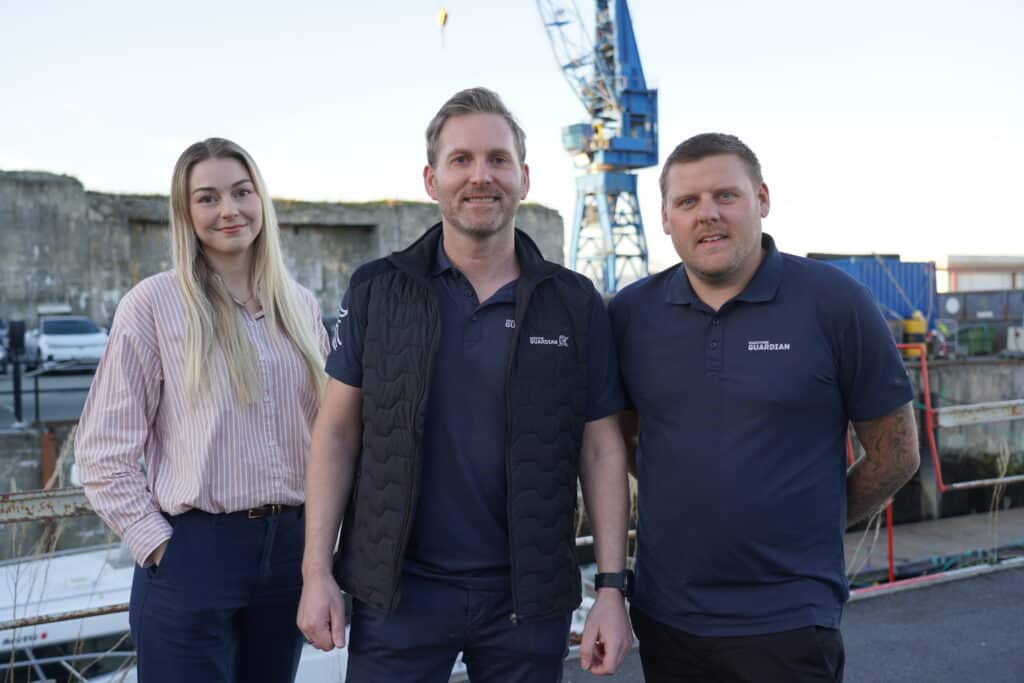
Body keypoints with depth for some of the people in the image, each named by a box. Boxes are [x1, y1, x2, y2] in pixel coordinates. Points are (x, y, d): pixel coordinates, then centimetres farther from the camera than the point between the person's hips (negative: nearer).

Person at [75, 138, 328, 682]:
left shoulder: (300, 306, 7)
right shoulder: (154, 303, -7)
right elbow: (103, 451, -6)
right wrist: (156, 545, -9)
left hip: (290, 549, 5)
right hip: (194, 553, -4)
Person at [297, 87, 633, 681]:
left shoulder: (575, 303, 0)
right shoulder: (377, 291, 0)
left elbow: (602, 451, 1)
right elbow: (338, 431, 1)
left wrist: (612, 588, -3)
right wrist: (318, 572, -4)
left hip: (529, 598, 1)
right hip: (397, 590, 0)